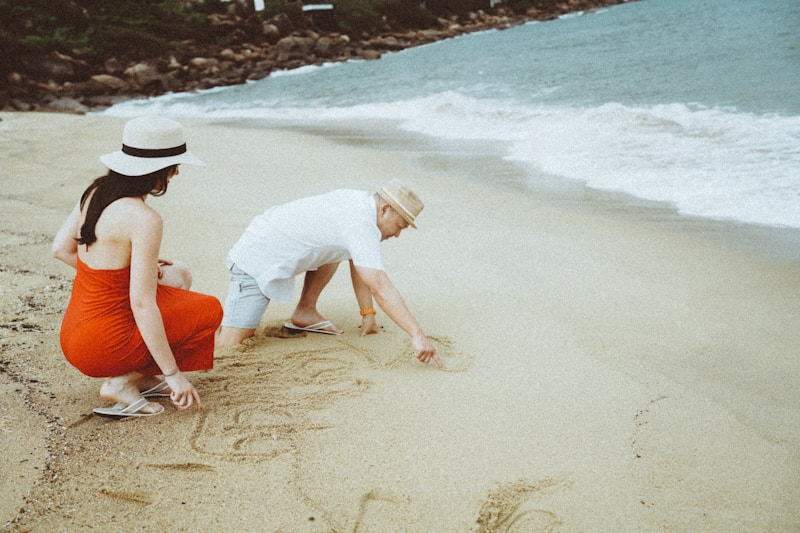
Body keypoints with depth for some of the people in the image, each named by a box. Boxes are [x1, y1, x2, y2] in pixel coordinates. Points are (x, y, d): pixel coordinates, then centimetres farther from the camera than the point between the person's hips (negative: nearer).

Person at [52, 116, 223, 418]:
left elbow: (61, 249, 11)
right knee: (211, 310, 7)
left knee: (179, 275, 22)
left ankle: (140, 376, 14)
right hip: (102, 349, -8)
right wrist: (174, 374, -18)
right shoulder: (144, 219, -23)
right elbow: (143, 305, -25)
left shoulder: (96, 191, 1)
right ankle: (122, 381, 1)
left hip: (74, 334, 8)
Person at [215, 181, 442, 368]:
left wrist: (368, 314, 16)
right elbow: (381, 287, -32)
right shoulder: (361, 225, -24)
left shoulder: (360, 201, 5)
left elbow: (359, 265, 15)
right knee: (228, 347, -18)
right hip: (256, 262, -10)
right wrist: (417, 335, -33)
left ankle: (304, 313, 20)